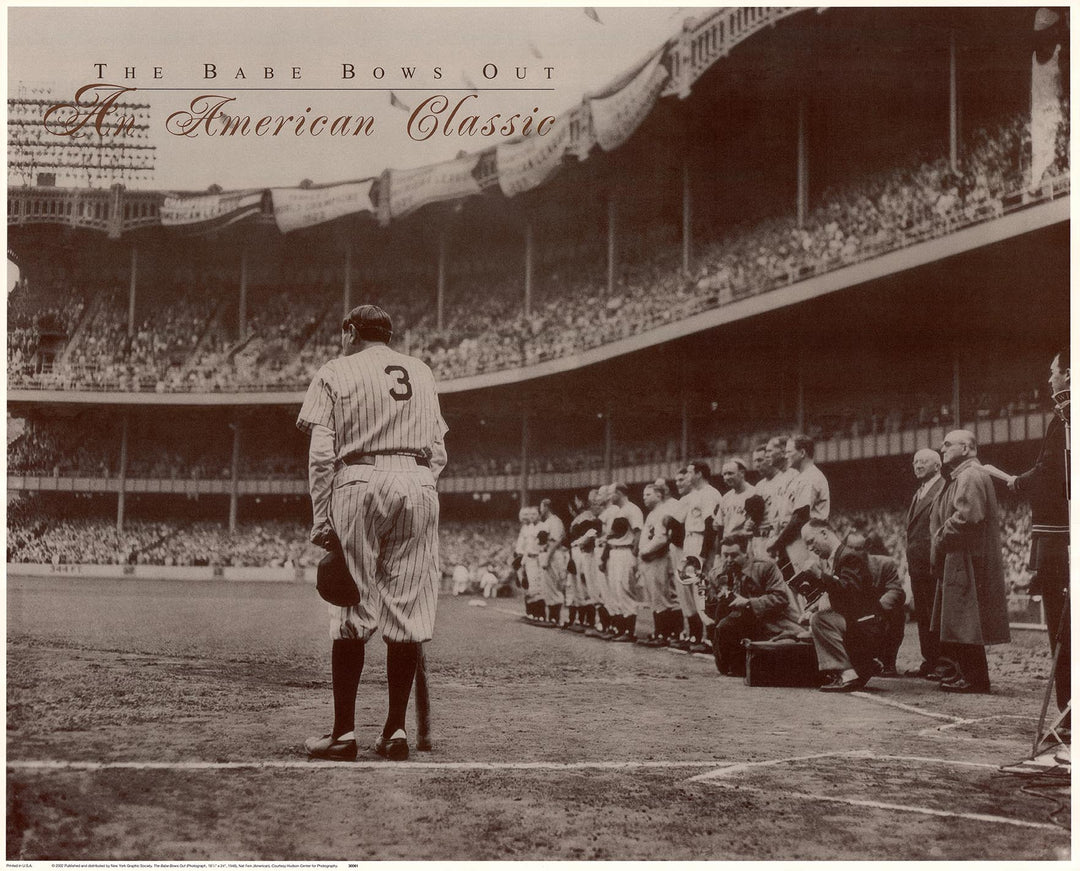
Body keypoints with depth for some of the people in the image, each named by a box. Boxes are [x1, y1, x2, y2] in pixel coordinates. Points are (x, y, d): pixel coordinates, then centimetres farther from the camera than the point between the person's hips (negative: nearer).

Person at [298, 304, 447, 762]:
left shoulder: (335, 372, 9)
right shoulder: (422, 372, 21)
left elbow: (321, 454, -1)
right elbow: (438, 452, 15)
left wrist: (322, 521, -2)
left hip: (359, 483, -3)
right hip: (418, 483, 3)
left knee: (352, 612, -1)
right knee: (407, 612, 3)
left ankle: (344, 732, -3)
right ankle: (396, 730, 4)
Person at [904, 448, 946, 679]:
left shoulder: (945, 490, -8)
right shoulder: (918, 493, 21)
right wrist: (910, 558, 15)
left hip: (934, 564, -9)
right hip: (917, 564, 9)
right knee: (922, 615, 11)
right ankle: (929, 662, 17)